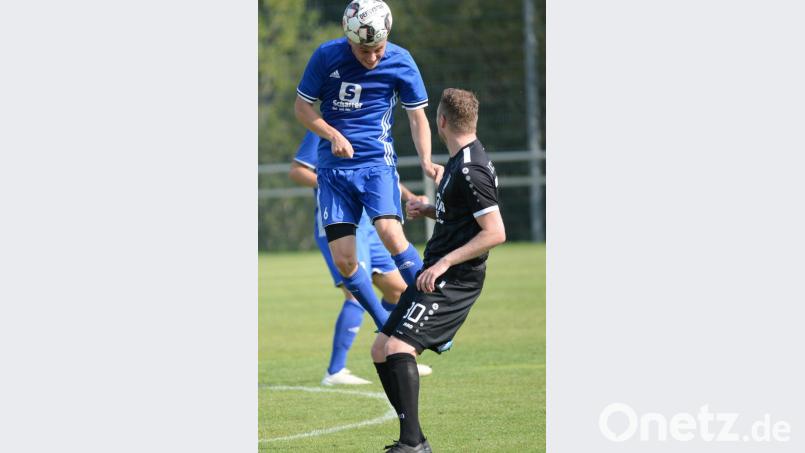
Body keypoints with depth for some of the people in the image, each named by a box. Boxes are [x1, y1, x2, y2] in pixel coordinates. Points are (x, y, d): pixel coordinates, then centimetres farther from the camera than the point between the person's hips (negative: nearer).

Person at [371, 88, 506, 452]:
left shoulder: (470, 170, -18)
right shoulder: (461, 160, 14)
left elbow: (495, 232, -23)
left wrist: (443, 263, -24)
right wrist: (429, 210, 13)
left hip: (453, 281, -11)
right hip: (437, 276, 11)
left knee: (398, 347, -23)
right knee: (381, 350, 9)